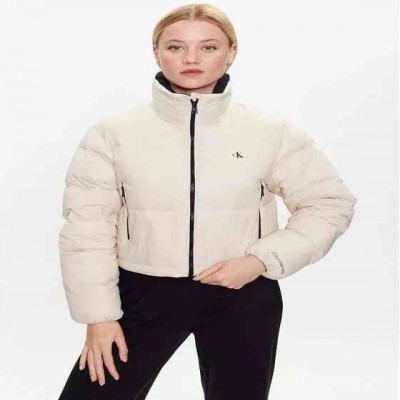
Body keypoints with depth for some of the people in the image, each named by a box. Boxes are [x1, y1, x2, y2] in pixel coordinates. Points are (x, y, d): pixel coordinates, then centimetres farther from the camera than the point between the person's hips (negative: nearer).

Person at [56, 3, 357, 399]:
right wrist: (98, 314, -6)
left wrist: (261, 260, -10)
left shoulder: (271, 131, -4)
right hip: (144, 293, 0)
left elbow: (331, 203, 1)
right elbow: (86, 226, -3)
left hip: (243, 297, 1)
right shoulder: (112, 132, -5)